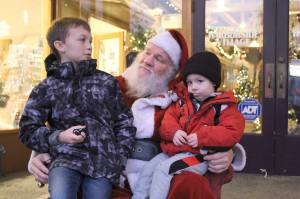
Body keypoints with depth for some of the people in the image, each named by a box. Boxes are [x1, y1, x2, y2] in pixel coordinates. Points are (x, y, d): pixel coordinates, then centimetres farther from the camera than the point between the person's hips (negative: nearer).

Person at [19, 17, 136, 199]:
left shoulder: (107, 82, 13)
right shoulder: (47, 88, 7)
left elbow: (125, 122, 16)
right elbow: (28, 130, 8)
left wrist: (119, 159, 5)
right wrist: (58, 137, -9)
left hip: (103, 159, 2)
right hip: (65, 158, -2)